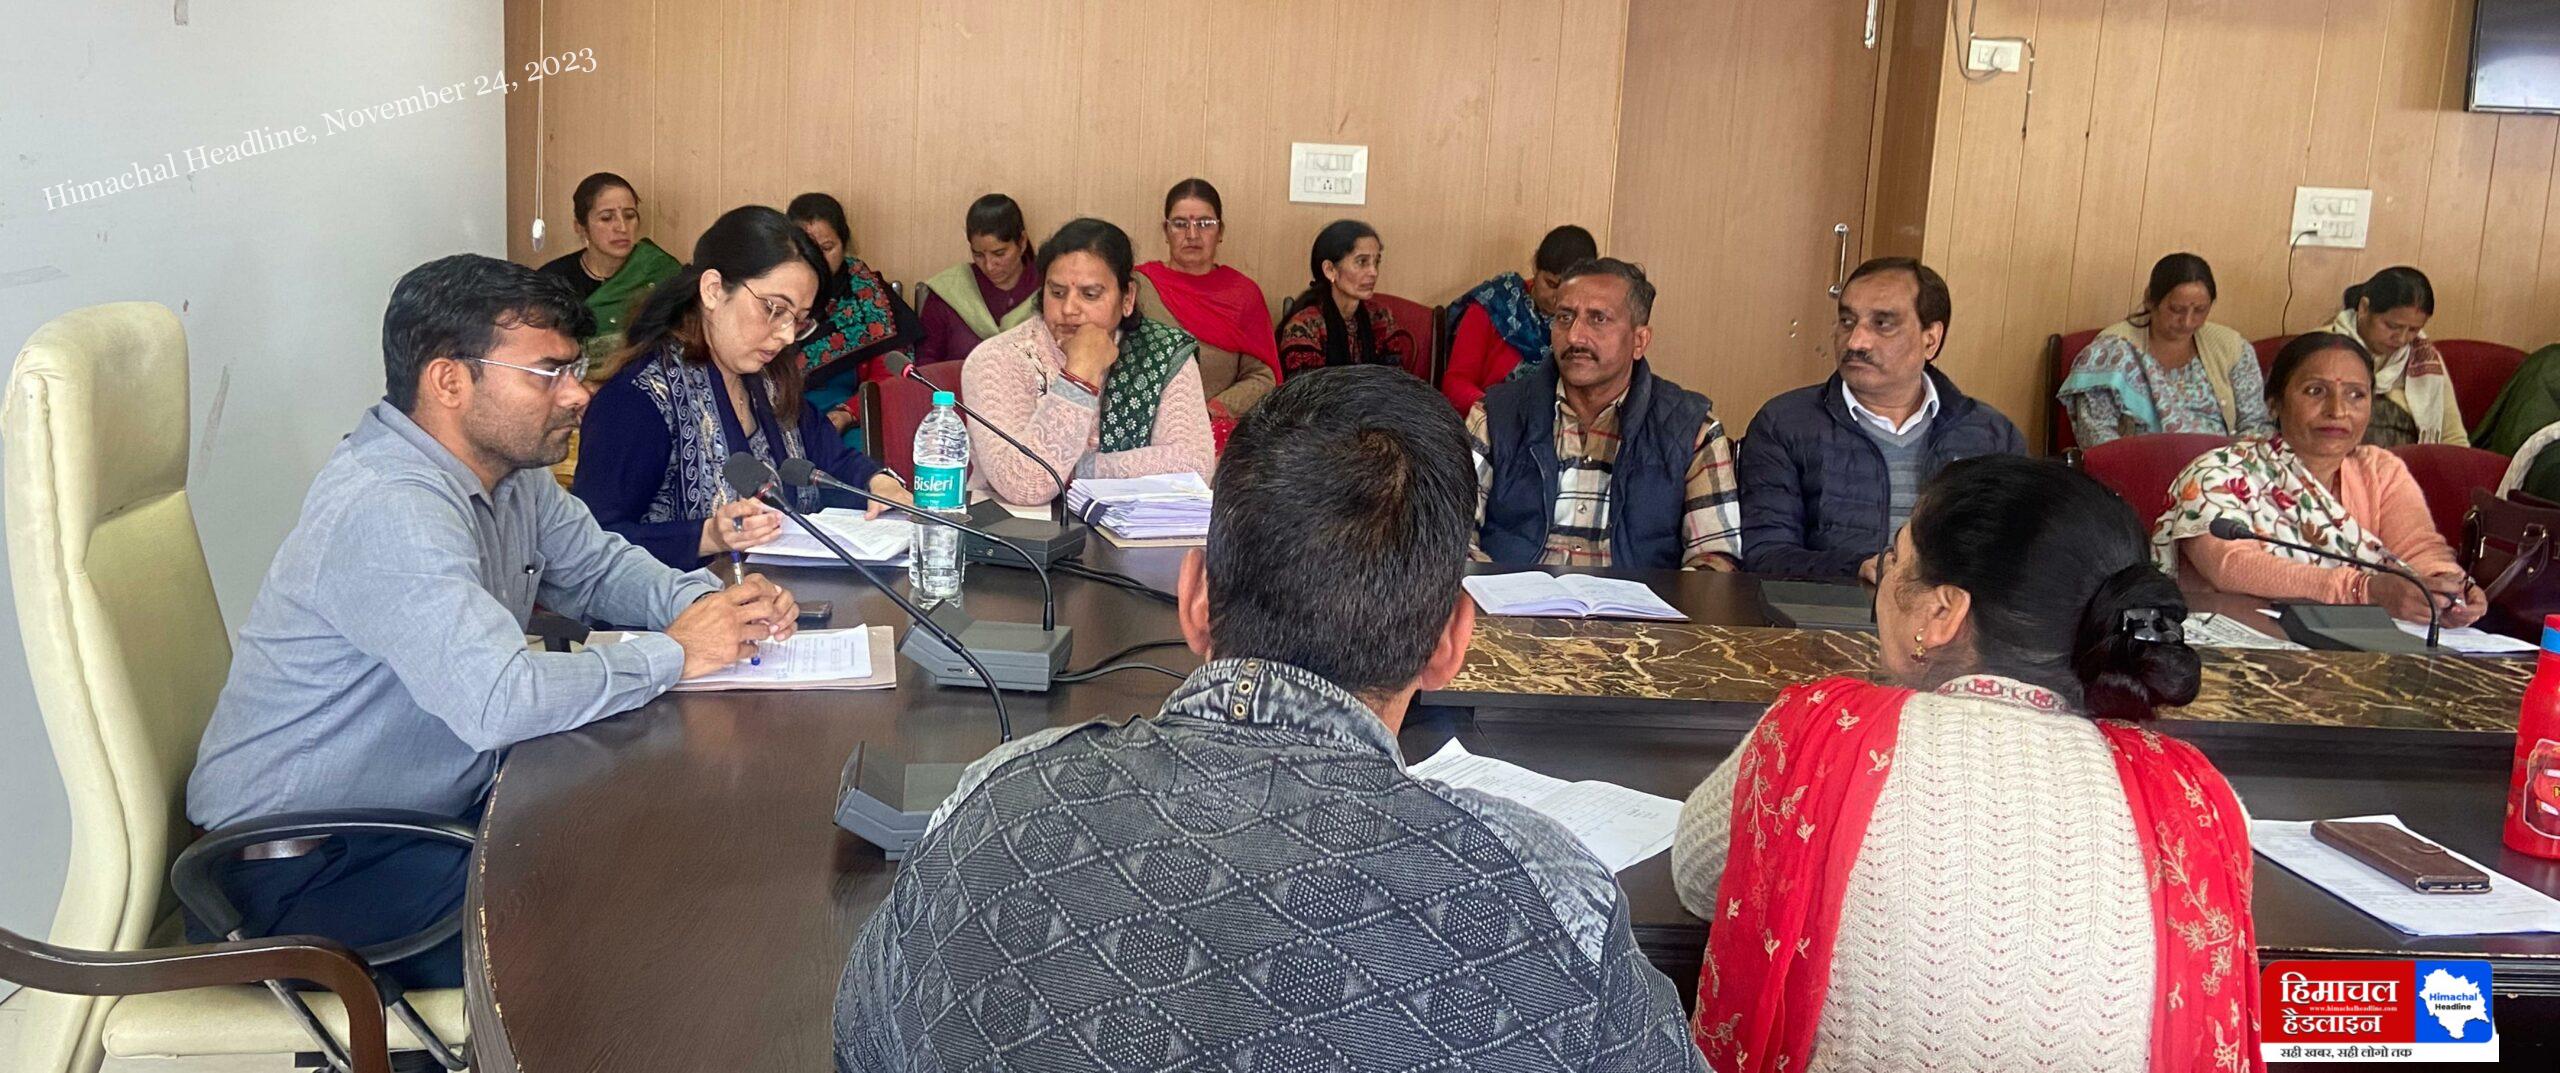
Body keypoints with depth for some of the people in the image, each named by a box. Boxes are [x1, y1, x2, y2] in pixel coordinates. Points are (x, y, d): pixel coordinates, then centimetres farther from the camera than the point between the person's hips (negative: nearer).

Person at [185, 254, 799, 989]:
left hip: (433, 808, 9)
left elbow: (597, 566, 17)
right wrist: (671, 653, -23)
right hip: (300, 872, -9)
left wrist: (706, 603, -5)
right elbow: (501, 701, -37)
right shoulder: (387, 511, -28)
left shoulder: (506, 468, 2)